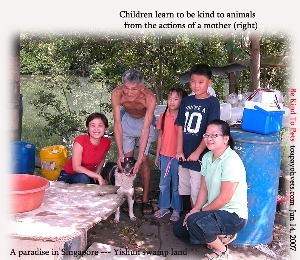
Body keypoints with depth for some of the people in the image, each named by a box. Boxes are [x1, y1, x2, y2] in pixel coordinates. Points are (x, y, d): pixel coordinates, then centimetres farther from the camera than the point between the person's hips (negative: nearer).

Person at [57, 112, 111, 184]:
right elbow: (76, 167, -27)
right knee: (83, 178, -37)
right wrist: (98, 176, -28)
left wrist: (96, 174, -3)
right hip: (68, 175, -6)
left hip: (88, 176, 6)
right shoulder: (80, 140, -24)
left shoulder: (106, 142, -10)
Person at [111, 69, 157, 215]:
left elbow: (145, 129, -36)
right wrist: (120, 153, -37)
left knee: (144, 160, -7)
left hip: (145, 121, -2)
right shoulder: (117, 94, -34)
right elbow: (117, 124, -31)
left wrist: (140, 158, -40)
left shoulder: (150, 98, -38)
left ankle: (145, 199, 5)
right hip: (127, 120, 2)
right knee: (127, 159, 1)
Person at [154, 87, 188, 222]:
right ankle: (164, 207, 29)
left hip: (178, 156, -4)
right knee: (163, 184, 14)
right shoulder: (163, 116, 2)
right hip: (164, 155, 4)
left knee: (176, 185, 8)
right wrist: (157, 155, 10)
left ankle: (176, 210, 22)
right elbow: (160, 136, 9)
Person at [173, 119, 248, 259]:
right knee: (179, 228, 9)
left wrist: (200, 211, -12)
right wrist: (195, 210, -8)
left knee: (195, 221, -32)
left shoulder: (231, 161, -23)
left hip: (233, 215, -9)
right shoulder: (207, 157, 4)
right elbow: (203, 188, 6)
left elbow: (224, 198, -22)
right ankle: (221, 236, 12)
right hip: (214, 211, 9)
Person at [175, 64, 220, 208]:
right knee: (188, 191, 16)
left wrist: (197, 152, -14)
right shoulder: (186, 101, 7)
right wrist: (179, 150, 1)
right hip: (185, 157, 6)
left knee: (198, 194, 2)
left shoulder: (212, 102, -8)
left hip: (200, 157, -5)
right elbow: (180, 127, 8)